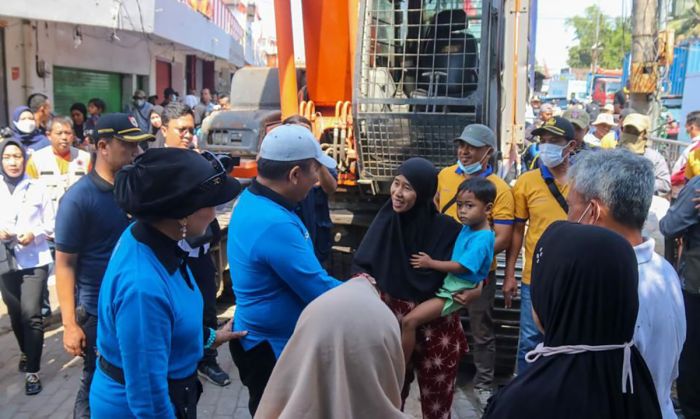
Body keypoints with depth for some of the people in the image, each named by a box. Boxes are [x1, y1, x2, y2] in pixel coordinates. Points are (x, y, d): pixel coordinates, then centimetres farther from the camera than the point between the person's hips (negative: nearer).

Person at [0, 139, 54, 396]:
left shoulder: (37, 189, -1)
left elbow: (50, 223, 2)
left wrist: (34, 234, -15)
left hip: (35, 261, -3)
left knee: (31, 314, -11)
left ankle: (32, 371, -2)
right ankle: (26, 352, 42)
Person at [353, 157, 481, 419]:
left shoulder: (446, 229, -13)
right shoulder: (386, 221, -6)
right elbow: (361, 265, -1)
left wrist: (476, 290, -18)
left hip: (437, 328, -2)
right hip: (393, 324, 2)